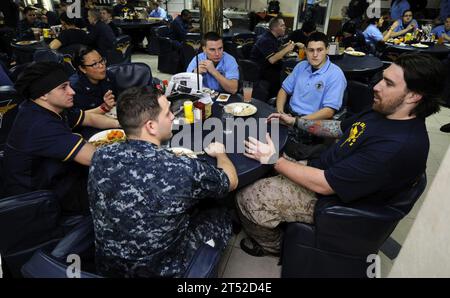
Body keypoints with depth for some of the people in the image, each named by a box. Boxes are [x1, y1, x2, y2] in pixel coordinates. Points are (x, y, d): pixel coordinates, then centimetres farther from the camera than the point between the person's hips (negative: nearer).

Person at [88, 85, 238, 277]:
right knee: (220, 218, 16)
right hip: (162, 270, -4)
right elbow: (231, 181, -11)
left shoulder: (100, 158, -17)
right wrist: (220, 153, 9)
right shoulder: (183, 170, -32)